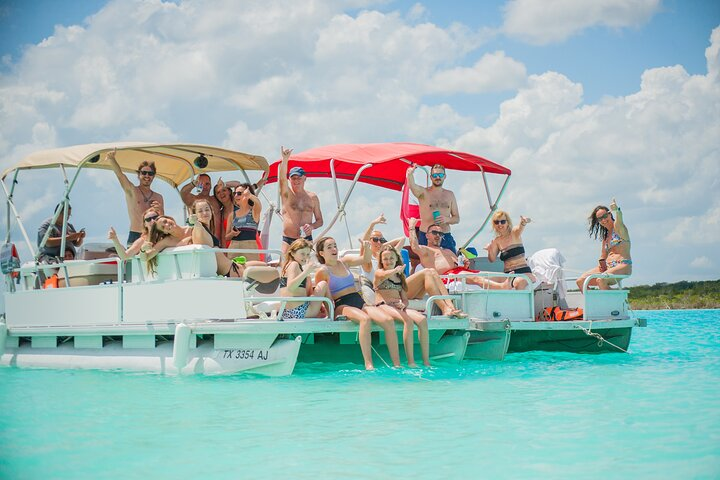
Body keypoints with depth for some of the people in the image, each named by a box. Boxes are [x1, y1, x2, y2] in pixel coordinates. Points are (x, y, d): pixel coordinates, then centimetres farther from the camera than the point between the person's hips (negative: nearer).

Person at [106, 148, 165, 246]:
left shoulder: (158, 197, 17)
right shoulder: (132, 191, 8)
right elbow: (119, 174, -8)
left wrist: (160, 211, -6)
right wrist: (111, 158, -25)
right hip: (135, 237, -3)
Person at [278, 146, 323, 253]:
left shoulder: (312, 197, 9)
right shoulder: (287, 194, 3)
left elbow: (320, 220, 13)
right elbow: (282, 179, -17)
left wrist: (312, 226, -11)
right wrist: (285, 160, -32)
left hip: (306, 240, 1)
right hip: (288, 240, -1)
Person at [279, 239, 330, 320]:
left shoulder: (287, 265, 20)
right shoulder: (294, 264, -7)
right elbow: (290, 287, -26)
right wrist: (306, 272, -29)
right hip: (300, 312, -10)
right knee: (323, 284, 8)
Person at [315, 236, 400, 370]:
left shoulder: (344, 262, 19)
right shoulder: (322, 272, 2)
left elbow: (364, 259, 7)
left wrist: (366, 247, -12)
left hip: (360, 302, 6)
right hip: (341, 306, -6)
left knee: (388, 320, -20)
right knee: (365, 319, -39)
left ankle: (397, 364, -22)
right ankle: (368, 364, -43)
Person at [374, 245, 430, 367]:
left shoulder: (400, 277, 24)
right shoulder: (379, 272, 7)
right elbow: (385, 275, -20)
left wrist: (403, 304, -4)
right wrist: (396, 270, -42)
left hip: (398, 307, 5)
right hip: (384, 306, -5)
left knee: (422, 320, -23)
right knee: (408, 321, -34)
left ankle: (426, 361, -27)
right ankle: (410, 362, -37)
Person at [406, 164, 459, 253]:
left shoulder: (450, 195, 15)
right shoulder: (423, 192, 4)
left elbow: (457, 219, 16)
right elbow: (412, 186, -20)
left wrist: (447, 219, -8)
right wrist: (410, 175, -43)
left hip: (446, 236, 3)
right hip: (426, 236, -3)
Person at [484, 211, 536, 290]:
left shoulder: (515, 233, -1)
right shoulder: (497, 241, 12)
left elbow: (520, 228, -26)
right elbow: (492, 259, 9)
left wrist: (523, 222, -50)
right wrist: (490, 250, -13)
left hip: (523, 272, -5)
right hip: (508, 275, 5)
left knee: (519, 282, -37)